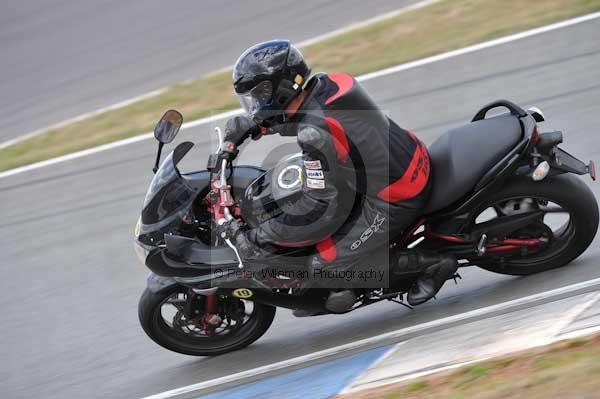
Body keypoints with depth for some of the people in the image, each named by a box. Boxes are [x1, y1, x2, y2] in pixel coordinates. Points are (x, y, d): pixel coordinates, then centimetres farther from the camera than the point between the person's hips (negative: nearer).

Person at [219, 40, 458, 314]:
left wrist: (258, 237, -19)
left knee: (328, 265, -7)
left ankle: (433, 263, -1)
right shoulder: (326, 84, -2)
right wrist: (245, 126, 18)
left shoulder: (316, 135, -27)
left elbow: (325, 208, -24)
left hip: (394, 199, -10)